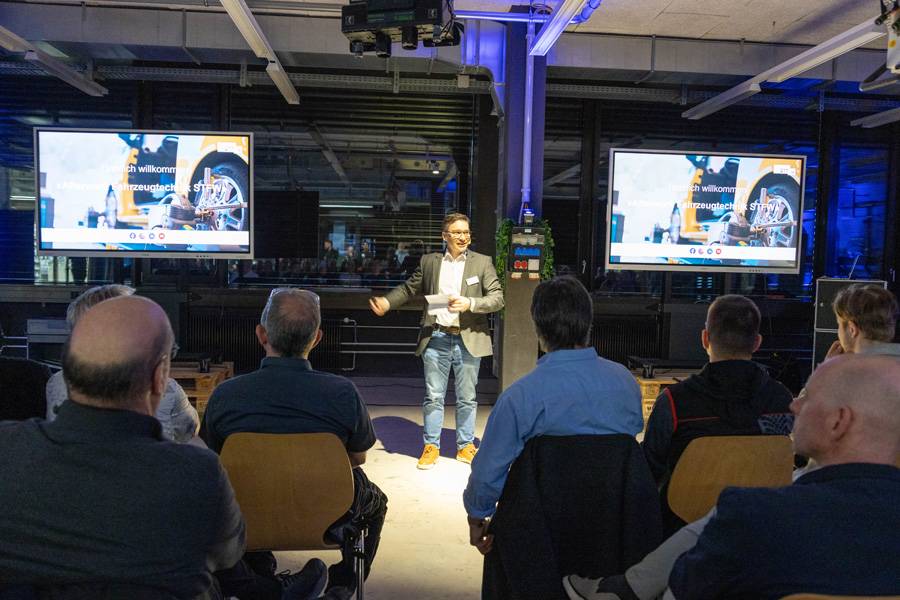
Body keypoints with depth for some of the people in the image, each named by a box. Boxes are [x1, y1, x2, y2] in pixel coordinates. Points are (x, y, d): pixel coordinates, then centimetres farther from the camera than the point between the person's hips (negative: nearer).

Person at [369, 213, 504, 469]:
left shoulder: (482, 262, 2)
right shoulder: (429, 261, 7)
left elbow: (497, 298, -3)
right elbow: (409, 288, 17)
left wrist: (469, 303, -18)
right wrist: (387, 301, 0)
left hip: (467, 339, -1)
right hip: (436, 338, 1)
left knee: (467, 398, 10)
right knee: (433, 397, 7)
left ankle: (465, 446, 25)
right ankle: (431, 446, 20)